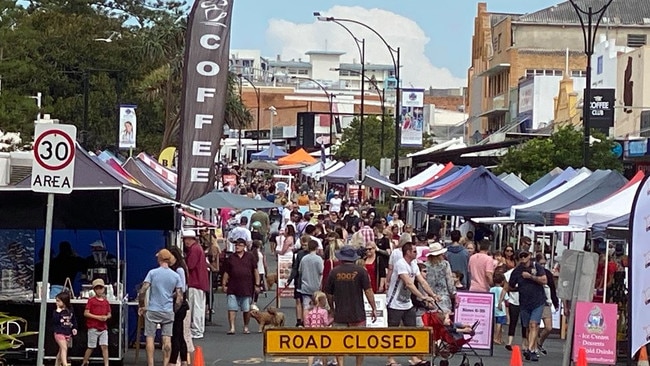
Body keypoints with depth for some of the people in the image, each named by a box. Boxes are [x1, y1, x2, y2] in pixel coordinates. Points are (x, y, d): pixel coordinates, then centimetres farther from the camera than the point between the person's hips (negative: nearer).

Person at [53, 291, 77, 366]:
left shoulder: (70, 310, 4)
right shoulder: (57, 311, -6)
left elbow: (74, 320, 15)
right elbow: (54, 321, -19)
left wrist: (74, 328, 3)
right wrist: (58, 311, -23)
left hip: (68, 333, 5)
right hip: (59, 332, -5)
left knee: (61, 350, 14)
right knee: (64, 348, -19)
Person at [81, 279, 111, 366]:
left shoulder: (106, 302, 10)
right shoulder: (91, 300, -2)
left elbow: (109, 314, 16)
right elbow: (86, 313, -8)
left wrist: (106, 317, -9)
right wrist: (97, 317, -16)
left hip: (103, 328, 4)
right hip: (93, 328, -4)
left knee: (105, 346, -4)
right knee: (91, 347, 3)